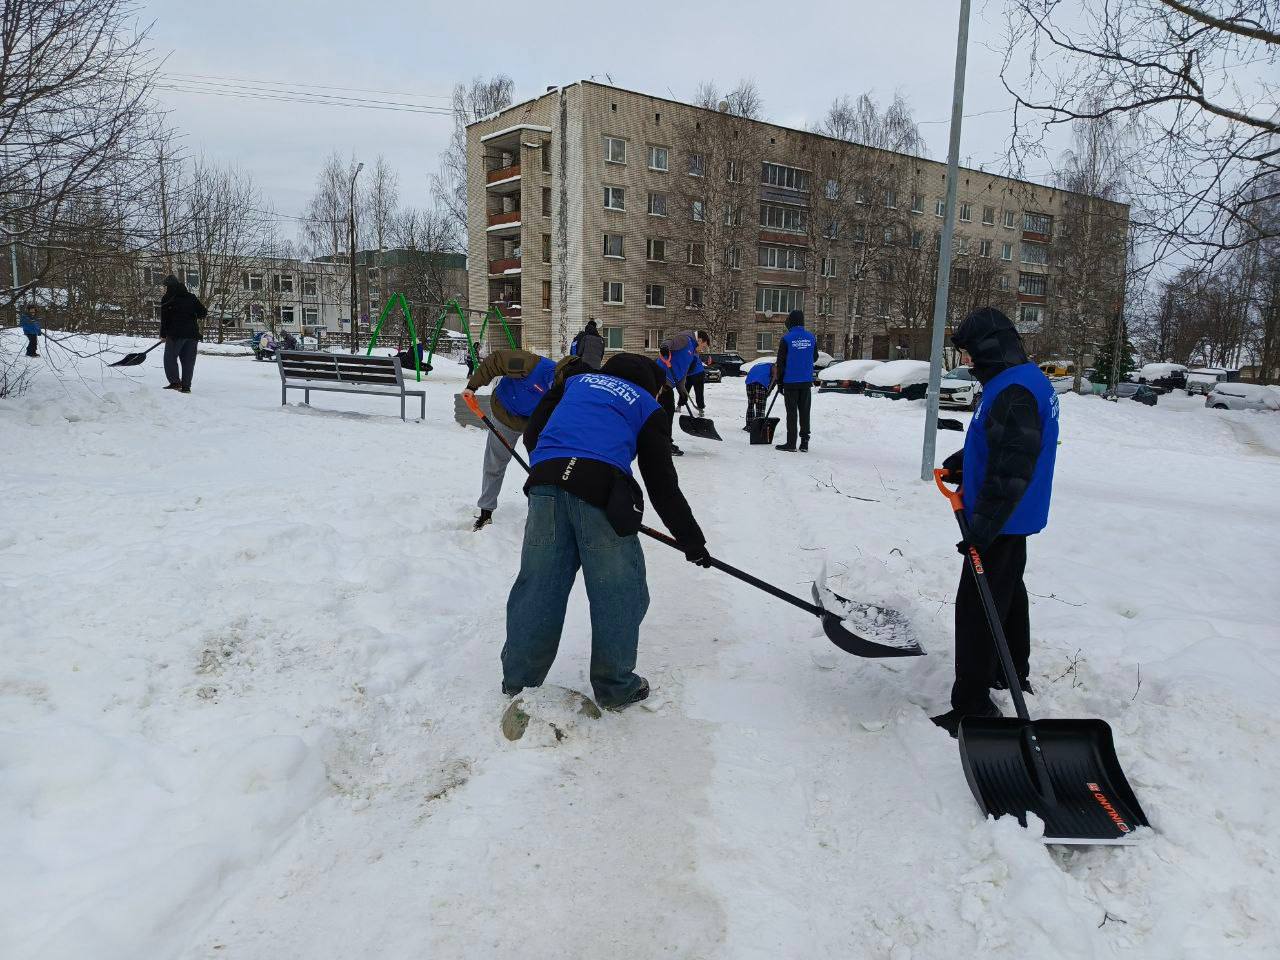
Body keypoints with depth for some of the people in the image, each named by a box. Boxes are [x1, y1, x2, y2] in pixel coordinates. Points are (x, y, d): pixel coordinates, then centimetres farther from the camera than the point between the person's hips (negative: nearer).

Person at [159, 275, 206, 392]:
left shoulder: (167, 299, 0)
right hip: (193, 333, 4)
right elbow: (203, 313, 6)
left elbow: (164, 319, -3)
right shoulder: (191, 297, 10)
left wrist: (163, 335, 3)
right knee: (188, 361, 6)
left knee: (170, 358, 6)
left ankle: (175, 382, -7)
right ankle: (186, 386, 4)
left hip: (176, 334, -4)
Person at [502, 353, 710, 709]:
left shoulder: (577, 380, 31)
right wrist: (692, 540, 21)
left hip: (545, 479, 4)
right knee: (619, 592, 11)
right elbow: (663, 486, 16)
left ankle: (518, 680, 22)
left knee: (538, 584, 12)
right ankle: (615, 687, 21)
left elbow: (532, 434, 24)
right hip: (601, 489, -3)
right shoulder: (648, 408, 22)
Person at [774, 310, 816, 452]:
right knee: (804, 412, 9)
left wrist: (780, 382, 1)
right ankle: (804, 443, 11)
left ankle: (791, 443, 2)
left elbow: (780, 362, -6)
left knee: (791, 412, 1)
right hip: (807, 381, 4)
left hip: (790, 382, -4)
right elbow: (815, 357, 15)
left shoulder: (786, 339, -9)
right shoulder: (811, 338, 3)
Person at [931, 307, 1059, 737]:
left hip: (1000, 523, -11)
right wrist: (962, 461, 11)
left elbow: (1012, 467, -30)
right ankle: (1013, 673, 43)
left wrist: (983, 526, -29)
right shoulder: (1025, 379, 10)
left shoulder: (1013, 391, -24)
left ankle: (973, 705, 1)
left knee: (977, 607, -6)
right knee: (1008, 593, 24)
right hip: (1012, 519, 11)